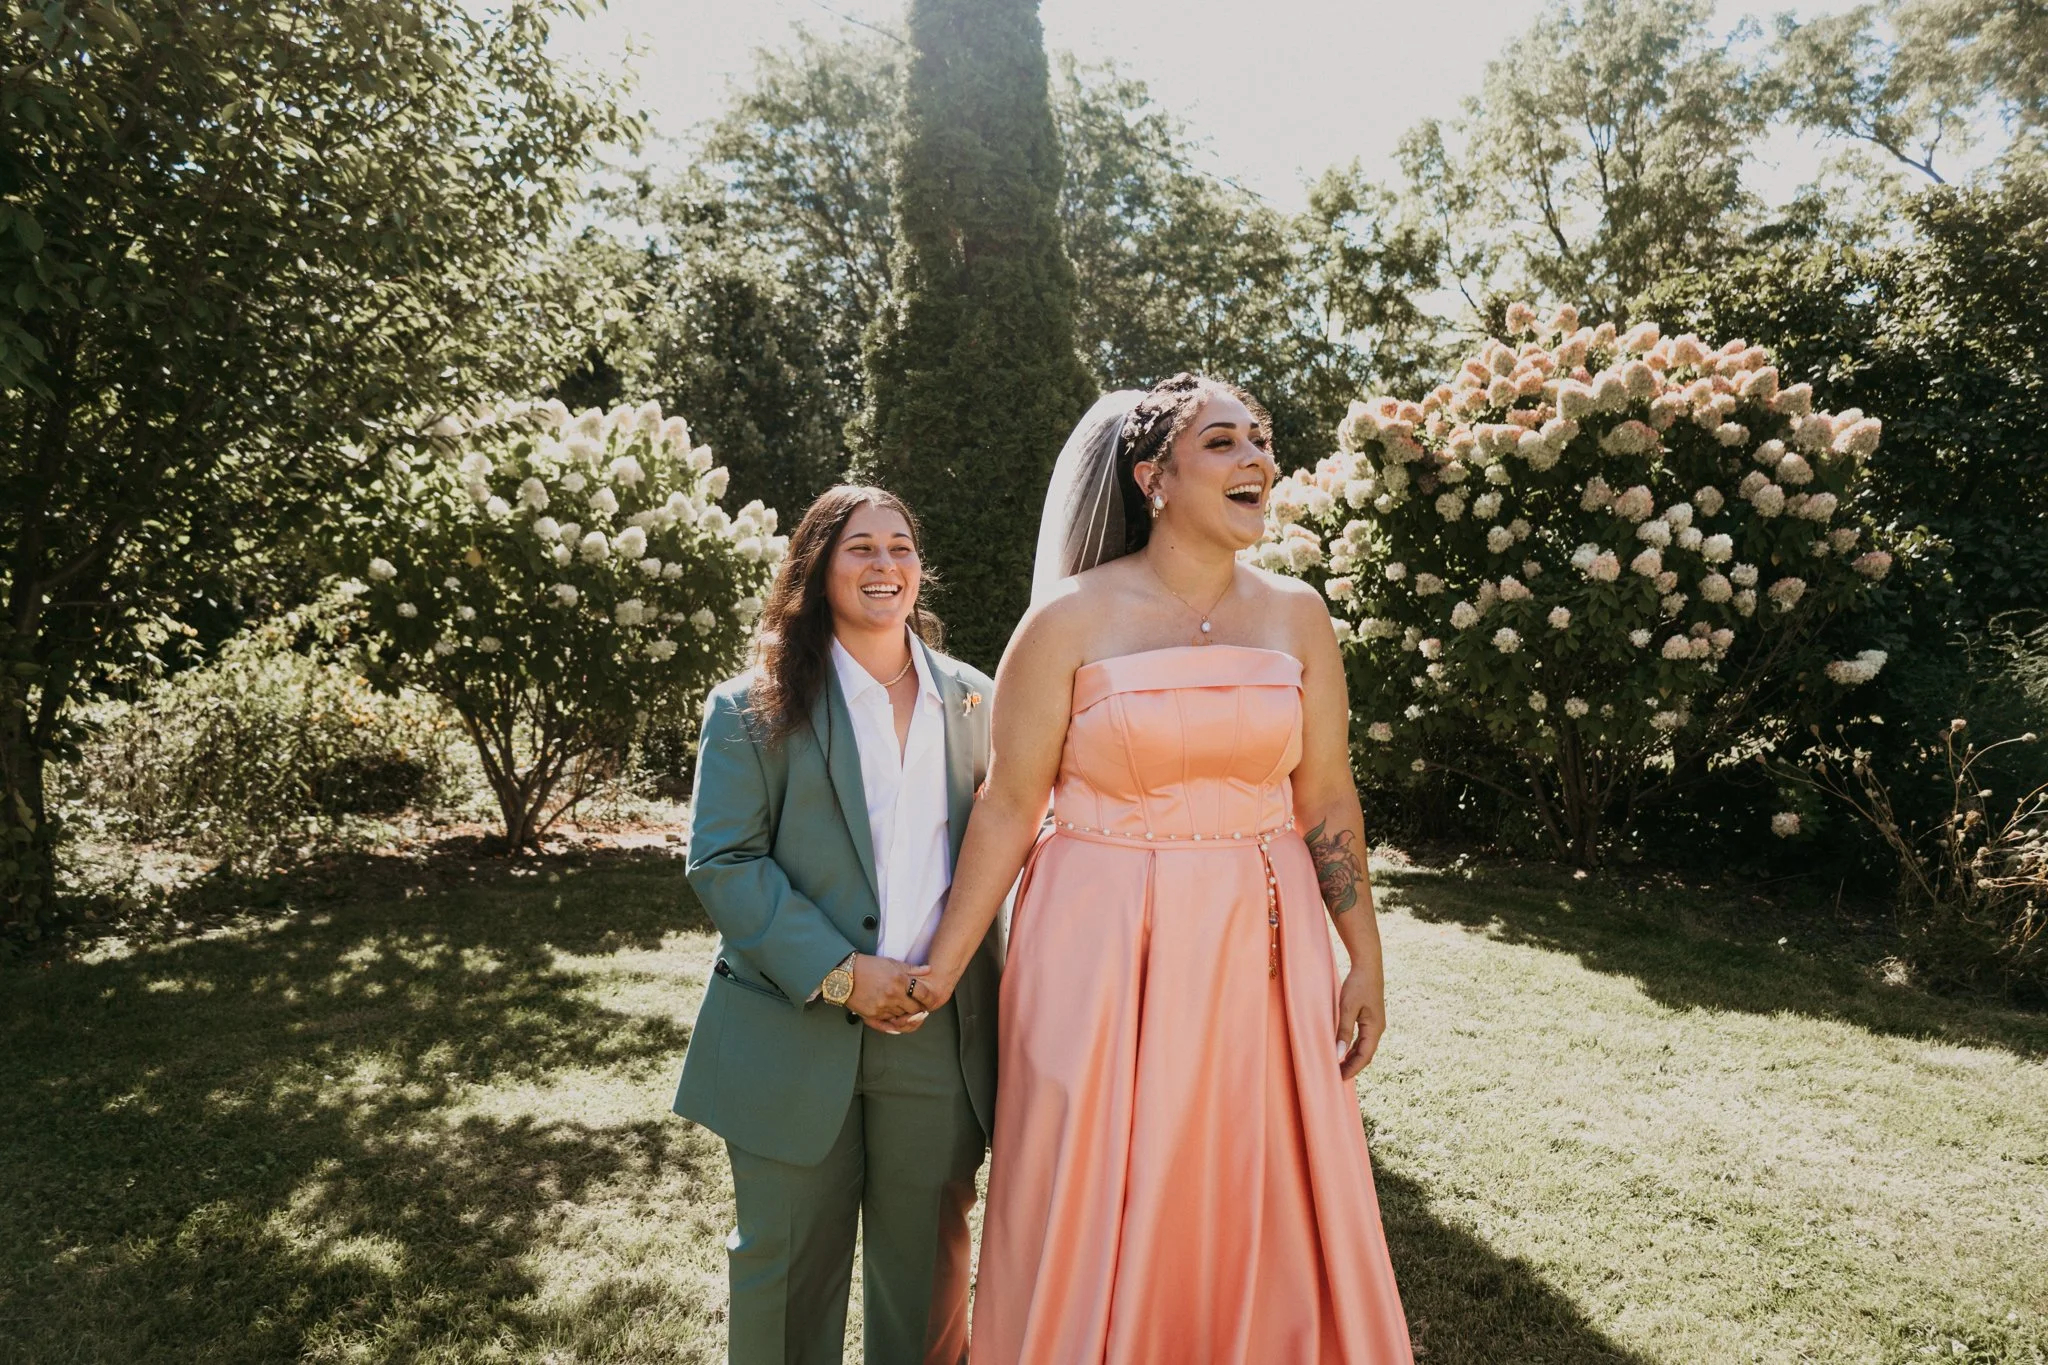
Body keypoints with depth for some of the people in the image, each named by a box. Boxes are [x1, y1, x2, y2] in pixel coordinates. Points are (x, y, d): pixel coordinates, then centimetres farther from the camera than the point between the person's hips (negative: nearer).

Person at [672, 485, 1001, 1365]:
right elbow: (722, 864, -9)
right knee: (786, 1265, 13)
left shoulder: (975, 702, 8)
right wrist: (838, 973, -17)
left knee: (928, 1265, 15)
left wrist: (973, 967, -2)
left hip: (941, 1032, 3)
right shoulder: (752, 709, -2)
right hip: (795, 1041, -2)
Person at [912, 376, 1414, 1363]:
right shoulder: (1071, 618, -9)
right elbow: (1007, 809, -7)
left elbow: (1328, 801, 6)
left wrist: (1364, 960, 6)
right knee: (1094, 1221, 11)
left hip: (1259, 948, 3)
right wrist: (940, 970, -5)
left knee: (1259, 1218, 15)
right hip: (1101, 950, -3)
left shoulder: (1295, 615, 2)